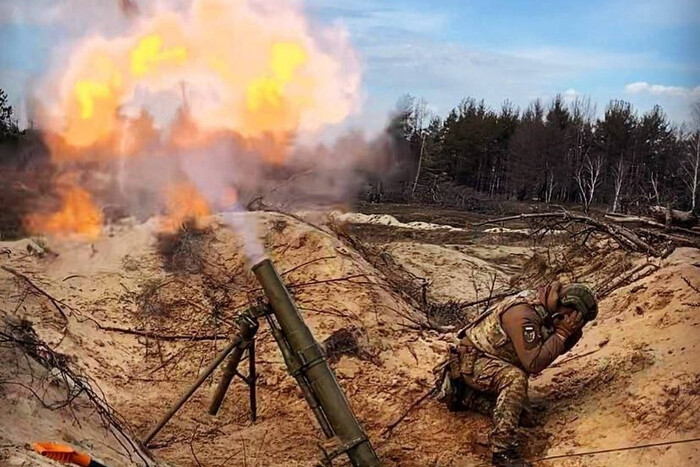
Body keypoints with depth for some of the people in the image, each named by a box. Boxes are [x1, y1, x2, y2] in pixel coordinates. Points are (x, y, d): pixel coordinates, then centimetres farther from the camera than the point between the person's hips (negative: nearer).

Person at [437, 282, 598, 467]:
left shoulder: (545, 308, -3)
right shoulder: (524, 314, -31)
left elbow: (560, 348, 7)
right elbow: (533, 363, -32)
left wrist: (574, 331, -12)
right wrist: (562, 332, -29)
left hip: (493, 359, 10)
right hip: (473, 359, -10)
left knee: (518, 406, 7)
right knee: (516, 379, -33)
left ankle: (462, 393, 20)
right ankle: (503, 451, -31)